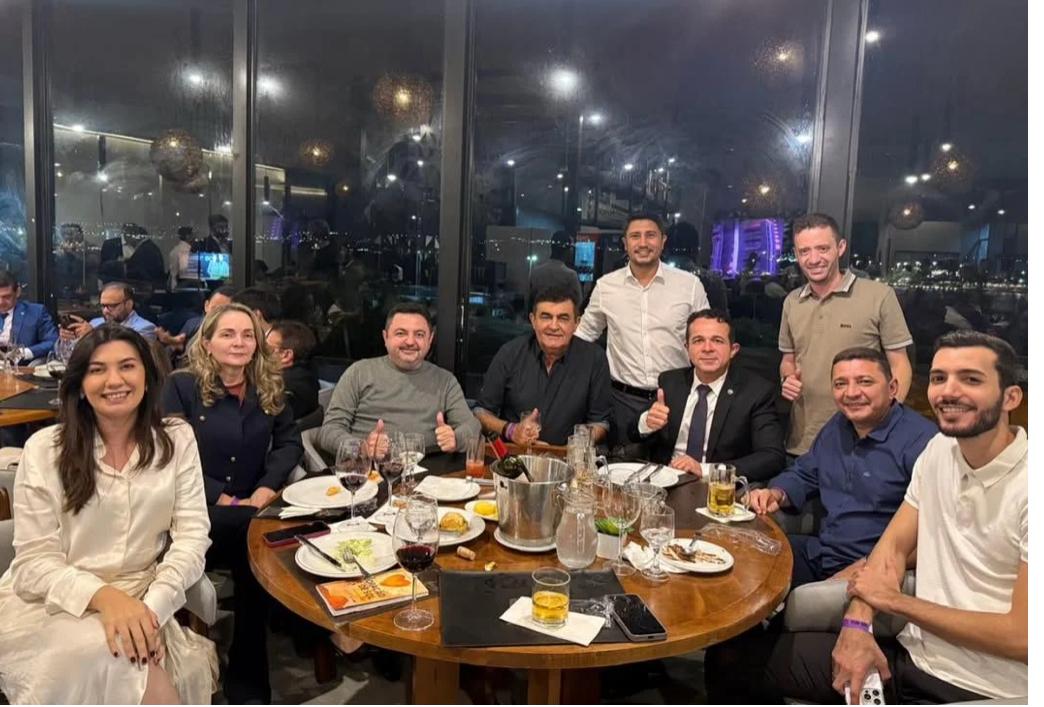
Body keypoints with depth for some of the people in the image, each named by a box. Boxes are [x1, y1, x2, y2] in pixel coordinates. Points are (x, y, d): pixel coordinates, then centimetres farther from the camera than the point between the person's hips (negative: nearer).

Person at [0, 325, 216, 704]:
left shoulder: (177, 439, 1)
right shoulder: (44, 449, -3)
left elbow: (192, 534, -4)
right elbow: (34, 559, -6)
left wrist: (151, 607, -21)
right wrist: (104, 597, -25)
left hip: (140, 601, 1)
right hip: (51, 603, 0)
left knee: (135, 660, -30)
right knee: (102, 654, -31)